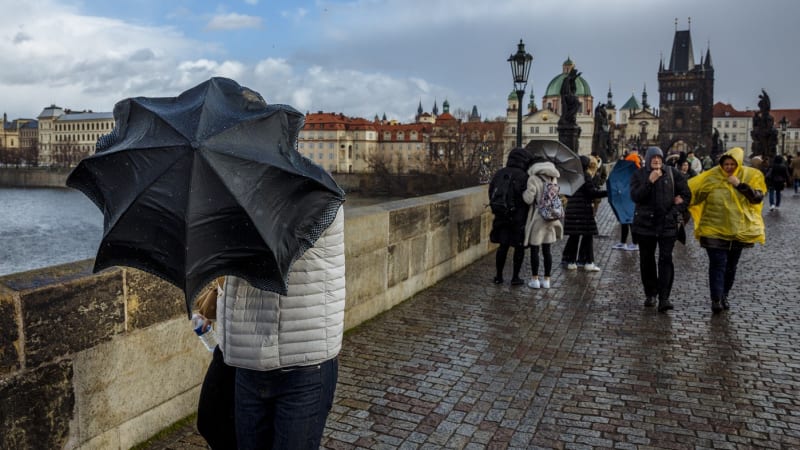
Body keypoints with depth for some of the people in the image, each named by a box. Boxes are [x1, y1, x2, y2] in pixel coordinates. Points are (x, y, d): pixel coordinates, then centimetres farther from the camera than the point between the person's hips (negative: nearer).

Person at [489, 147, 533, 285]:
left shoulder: (499, 174, 5)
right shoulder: (523, 176, -14)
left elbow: (491, 193, 9)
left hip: (501, 216, 5)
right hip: (519, 217, -5)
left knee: (503, 246, 14)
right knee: (520, 247, 8)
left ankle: (499, 276, 16)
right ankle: (515, 277, 12)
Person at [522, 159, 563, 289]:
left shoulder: (533, 179, -11)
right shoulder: (553, 178, 8)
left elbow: (529, 199, -16)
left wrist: (524, 192, 2)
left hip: (537, 218, -6)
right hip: (550, 218, 6)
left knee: (534, 249, 4)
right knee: (547, 250, 11)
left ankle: (535, 279, 9)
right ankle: (546, 280, 15)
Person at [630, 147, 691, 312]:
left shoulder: (672, 173, 3)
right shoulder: (639, 175, 2)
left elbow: (686, 193, 6)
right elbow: (635, 196, -11)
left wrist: (676, 212, -5)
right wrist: (649, 182, -21)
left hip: (668, 223, -1)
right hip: (645, 223, 1)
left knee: (666, 259, -8)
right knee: (647, 260, 8)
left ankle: (664, 298, -9)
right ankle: (650, 294, 20)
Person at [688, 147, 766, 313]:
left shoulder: (749, 176, 0)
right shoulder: (711, 177, -6)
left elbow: (758, 198, -8)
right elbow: (691, 192, -2)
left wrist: (740, 185, -18)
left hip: (738, 230, 3)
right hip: (715, 230, -3)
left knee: (731, 265, 14)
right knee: (718, 264, -9)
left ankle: (724, 295, 29)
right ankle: (716, 299, -7)